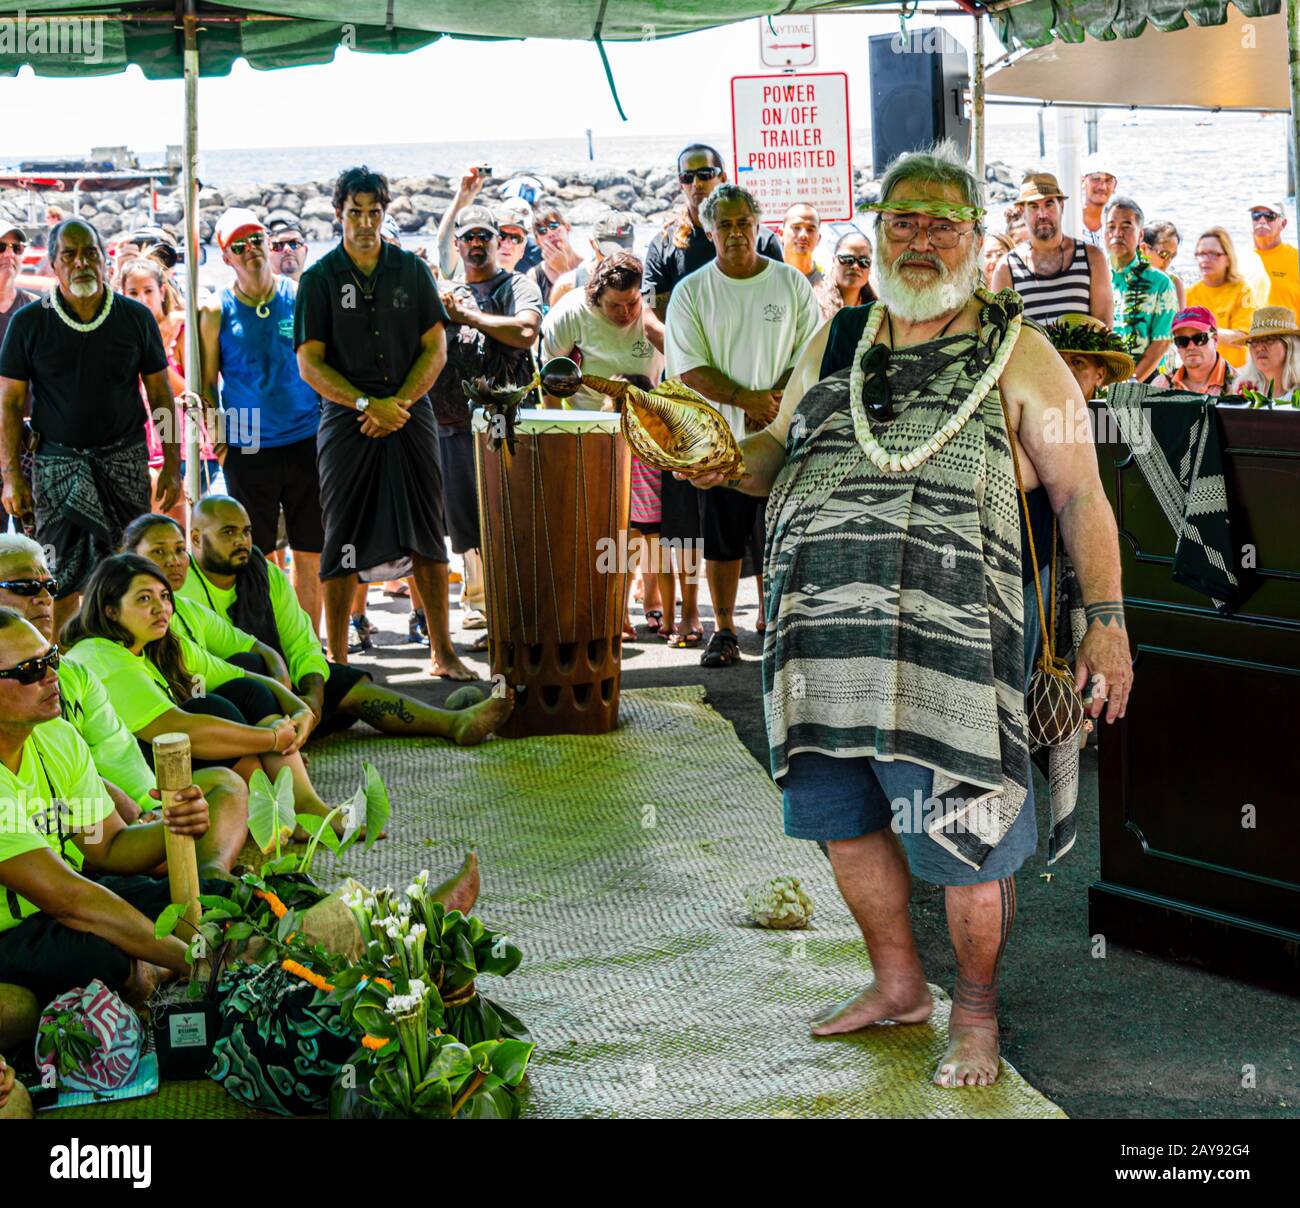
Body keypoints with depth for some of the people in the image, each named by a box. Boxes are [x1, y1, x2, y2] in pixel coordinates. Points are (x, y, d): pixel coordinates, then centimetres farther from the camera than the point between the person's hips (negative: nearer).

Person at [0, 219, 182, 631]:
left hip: (124, 458, 1)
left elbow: (161, 394, 9)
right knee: (60, 581, -3)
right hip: (56, 460, -1)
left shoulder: (135, 317, 4)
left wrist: (172, 465, 5)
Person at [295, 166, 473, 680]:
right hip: (346, 422, -2)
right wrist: (367, 404, -15)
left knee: (426, 537, 5)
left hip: (410, 415, 2)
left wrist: (399, 403, -9)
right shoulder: (319, 279, 1)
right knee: (343, 541, -1)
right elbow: (309, 364, -3)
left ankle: (443, 652, 12)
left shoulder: (411, 270, 7)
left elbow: (435, 349, 5)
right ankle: (337, 657, 6)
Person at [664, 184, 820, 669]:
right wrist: (745, 399, -15)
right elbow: (688, 368, -4)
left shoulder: (792, 283, 5)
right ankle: (724, 632, 12)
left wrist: (776, 399, -13)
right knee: (722, 537, 4)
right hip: (719, 435, 0)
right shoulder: (691, 292, 3)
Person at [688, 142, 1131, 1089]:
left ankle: (976, 1008, 22)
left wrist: (1106, 619, -8)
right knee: (844, 816, 14)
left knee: (962, 832, -1)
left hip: (955, 635, -5)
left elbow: (1080, 493, 1)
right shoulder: (835, 344, 16)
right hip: (826, 632, 5)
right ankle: (897, 985, 35)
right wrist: (724, 462, 1)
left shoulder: (1017, 355, 3)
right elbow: (779, 455, 24)